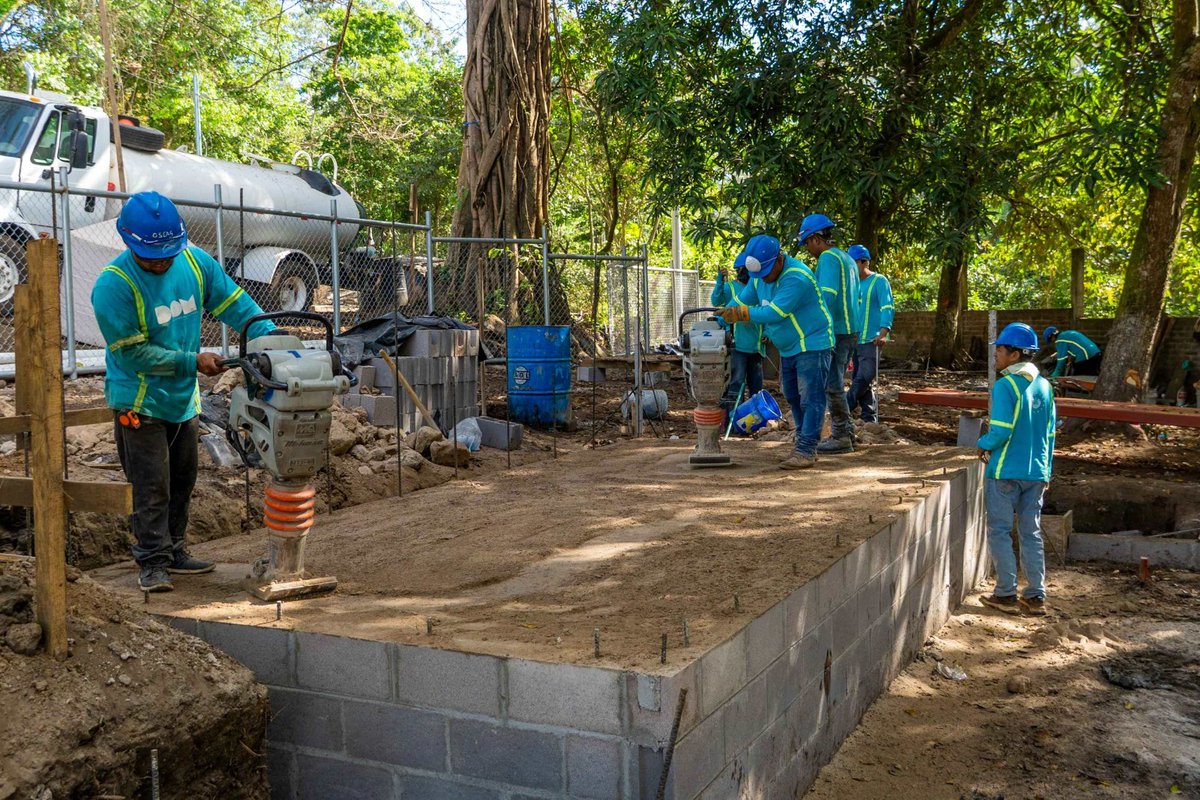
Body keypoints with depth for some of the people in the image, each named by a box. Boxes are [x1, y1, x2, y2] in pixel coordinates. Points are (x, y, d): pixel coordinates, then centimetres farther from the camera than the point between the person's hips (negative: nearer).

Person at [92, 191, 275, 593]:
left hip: (184, 398, 6)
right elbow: (132, 353, -20)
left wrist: (269, 336, -14)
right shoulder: (113, 285, -22)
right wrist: (193, 362, -20)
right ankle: (152, 562, 6)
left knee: (182, 481, 15)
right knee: (152, 486, -5)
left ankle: (174, 551, 28)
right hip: (140, 401, -6)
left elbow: (234, 302, 1)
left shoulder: (194, 261, -5)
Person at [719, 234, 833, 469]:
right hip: (788, 348, 10)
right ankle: (804, 446, 21)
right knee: (793, 397, 13)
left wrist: (741, 313, -32)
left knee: (810, 399, -9)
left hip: (812, 345, -9)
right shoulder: (759, 276, 3)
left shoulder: (797, 278, -27)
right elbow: (741, 303, 9)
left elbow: (775, 312, -32)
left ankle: (806, 451, -11)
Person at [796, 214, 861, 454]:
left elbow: (827, 296, -21)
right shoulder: (847, 259, 18)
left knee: (832, 385, -4)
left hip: (835, 331, -10)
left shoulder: (828, 258, -11)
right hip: (851, 329, 10)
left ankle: (841, 437, -1)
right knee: (837, 384, 16)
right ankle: (846, 432, 21)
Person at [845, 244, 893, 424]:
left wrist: (883, 332, -27)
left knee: (864, 379, -17)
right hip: (853, 340, 7)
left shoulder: (879, 281, -4)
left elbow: (887, 308, -14)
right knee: (859, 380, 7)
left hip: (871, 340, -7)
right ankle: (870, 419, 13)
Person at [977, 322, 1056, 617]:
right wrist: (1046, 470, 19)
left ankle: (1006, 594, 7)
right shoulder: (1044, 385, 7)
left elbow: (1001, 431, -20)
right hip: (1036, 472, 6)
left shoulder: (1005, 385, -14)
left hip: (1005, 471, -6)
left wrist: (983, 445, 0)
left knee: (1000, 532, 5)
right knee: (1031, 533, 12)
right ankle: (1036, 596, 14)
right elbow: (1050, 433, 12)